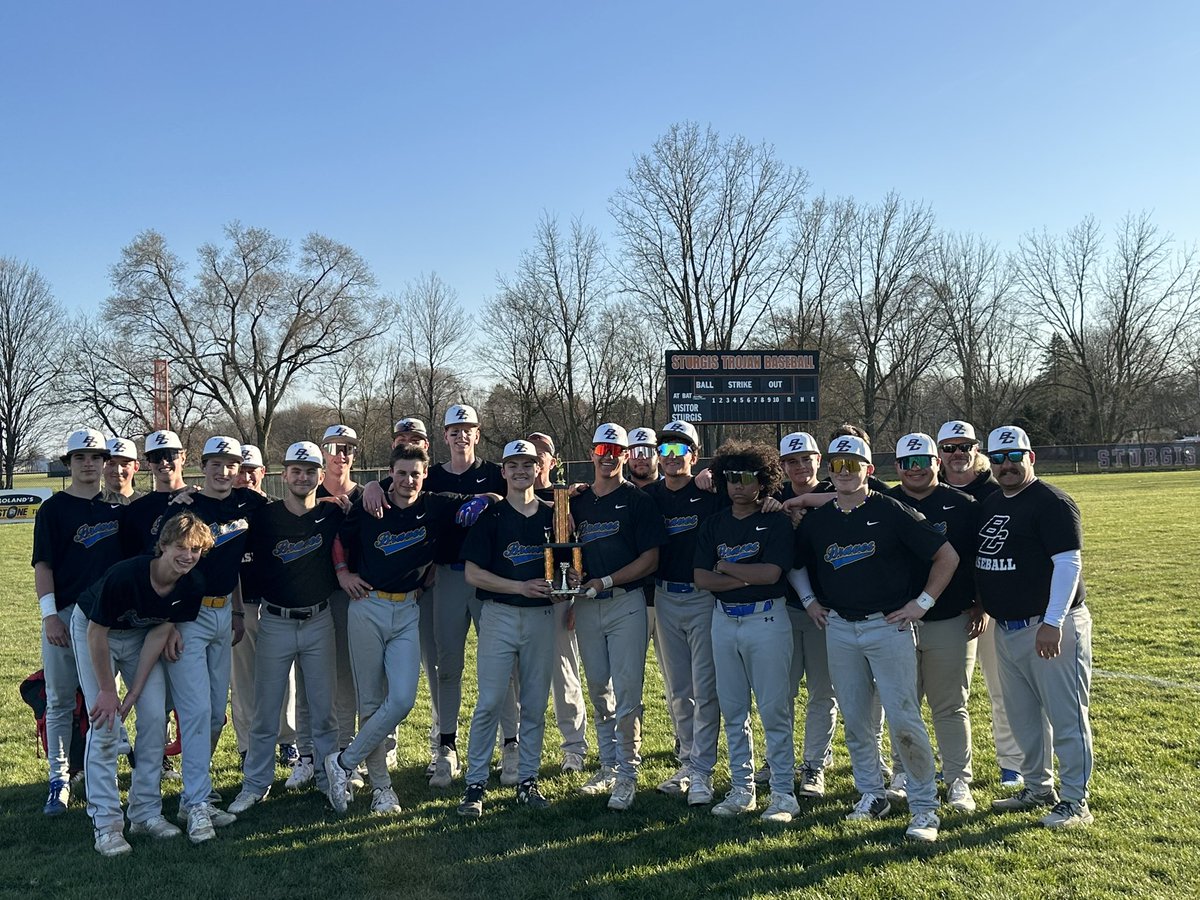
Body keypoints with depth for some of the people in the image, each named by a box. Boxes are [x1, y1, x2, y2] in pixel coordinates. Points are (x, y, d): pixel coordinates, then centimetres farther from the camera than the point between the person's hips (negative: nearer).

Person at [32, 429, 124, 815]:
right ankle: (59, 779, 15)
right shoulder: (53, 509, 1)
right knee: (60, 703, 5)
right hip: (64, 615, -2)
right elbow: (43, 565, -3)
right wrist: (49, 615, -12)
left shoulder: (118, 507, 10)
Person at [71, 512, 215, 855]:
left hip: (141, 636, 4)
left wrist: (134, 692, -12)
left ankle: (146, 812, 9)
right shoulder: (124, 575, -35)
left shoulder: (192, 586, -21)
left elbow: (159, 633, -12)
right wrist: (107, 690, -17)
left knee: (155, 717, -4)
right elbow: (97, 634, -24)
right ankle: (106, 824, -5)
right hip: (94, 630, -4)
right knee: (105, 724, -12)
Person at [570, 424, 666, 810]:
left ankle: (628, 774, 4)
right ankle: (608, 765, 25)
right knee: (598, 689, 12)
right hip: (586, 606, 5)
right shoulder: (577, 502, 13)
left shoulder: (637, 501, -1)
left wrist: (606, 581, -12)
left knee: (626, 691, -6)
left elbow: (650, 560, -6)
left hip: (625, 603, -5)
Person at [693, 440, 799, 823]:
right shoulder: (714, 525, 9)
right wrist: (747, 578, -12)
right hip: (724, 620, 5)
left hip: (766, 619, -5)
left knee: (774, 711, -1)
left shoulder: (777, 522, -4)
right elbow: (701, 578, 0)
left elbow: (771, 572, -16)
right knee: (732, 711, 11)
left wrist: (725, 567, -5)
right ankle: (741, 788, 22)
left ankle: (783, 793, 9)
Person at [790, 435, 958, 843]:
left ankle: (924, 805, 7)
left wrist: (922, 603, -5)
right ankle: (871, 795, 26)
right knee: (856, 721, 10)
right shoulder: (816, 520, 7)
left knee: (904, 720, -7)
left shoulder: (892, 512, -5)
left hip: (888, 627, -4)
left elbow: (947, 556, -3)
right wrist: (809, 602, 13)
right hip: (839, 630, 4)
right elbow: (795, 564, 25)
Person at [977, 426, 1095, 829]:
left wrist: (1053, 622, -23)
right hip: (1006, 628, 8)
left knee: (1065, 716, 0)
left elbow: (1068, 563, -19)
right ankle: (1038, 788, 31)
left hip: (1050, 627, -8)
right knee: (1021, 715, 17)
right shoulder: (990, 504, 12)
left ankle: (1075, 802, 10)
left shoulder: (1051, 503, -12)